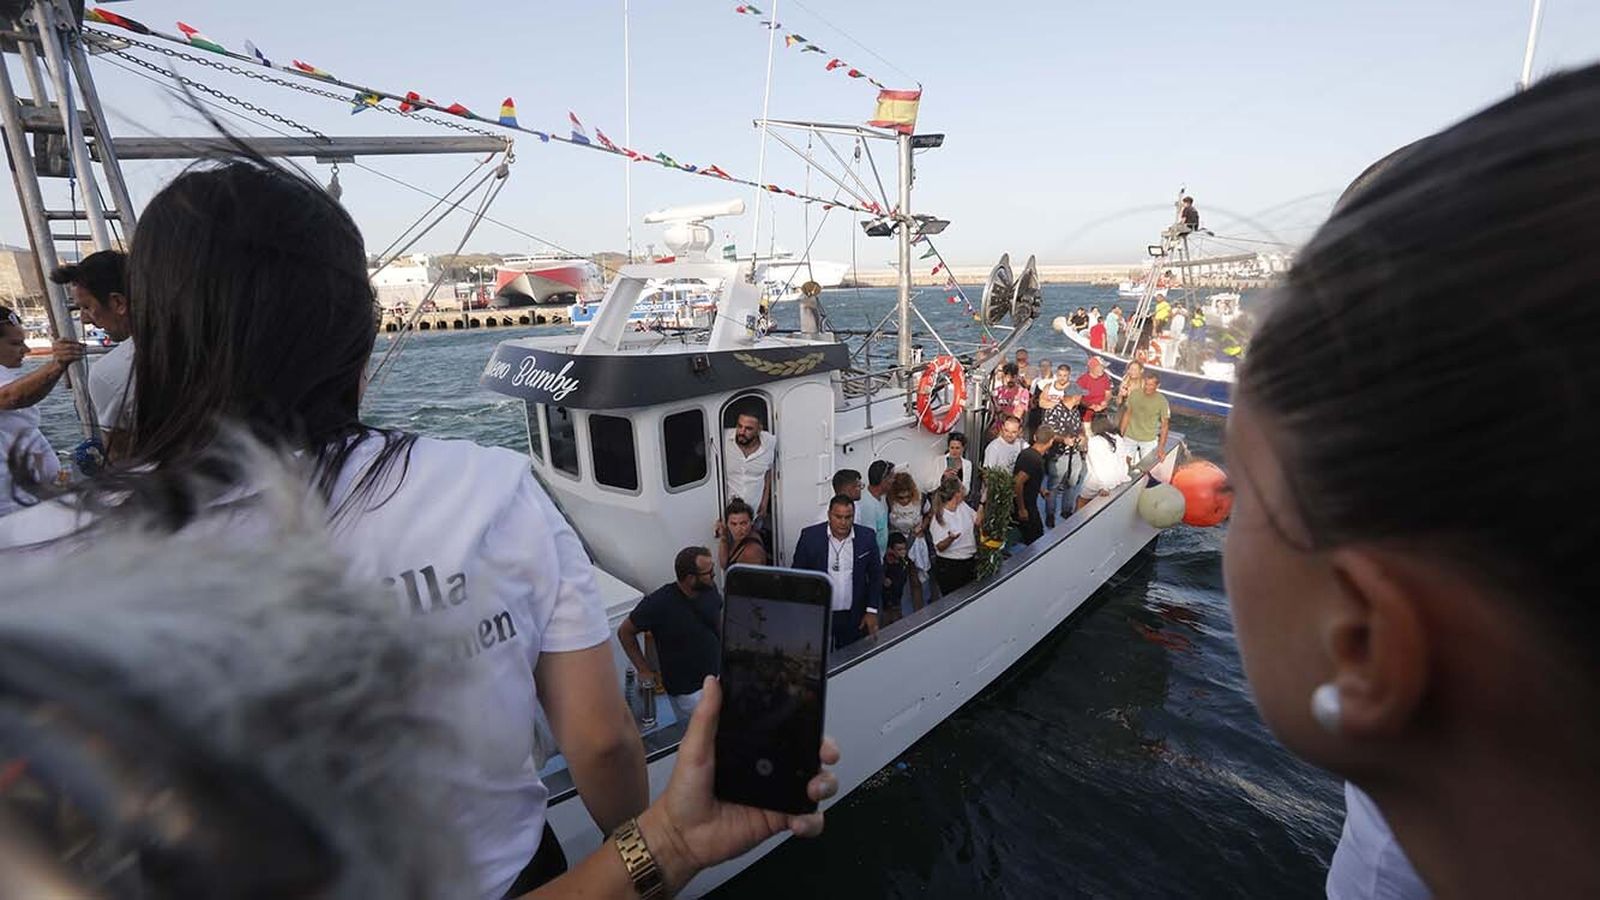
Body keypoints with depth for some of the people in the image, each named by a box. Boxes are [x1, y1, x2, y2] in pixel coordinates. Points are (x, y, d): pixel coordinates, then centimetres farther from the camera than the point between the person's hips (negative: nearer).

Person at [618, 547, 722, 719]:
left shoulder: (709, 589, -8)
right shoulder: (659, 603, -23)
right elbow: (625, 632, -9)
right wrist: (644, 670, -8)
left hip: (719, 678, 5)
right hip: (688, 691, -5)